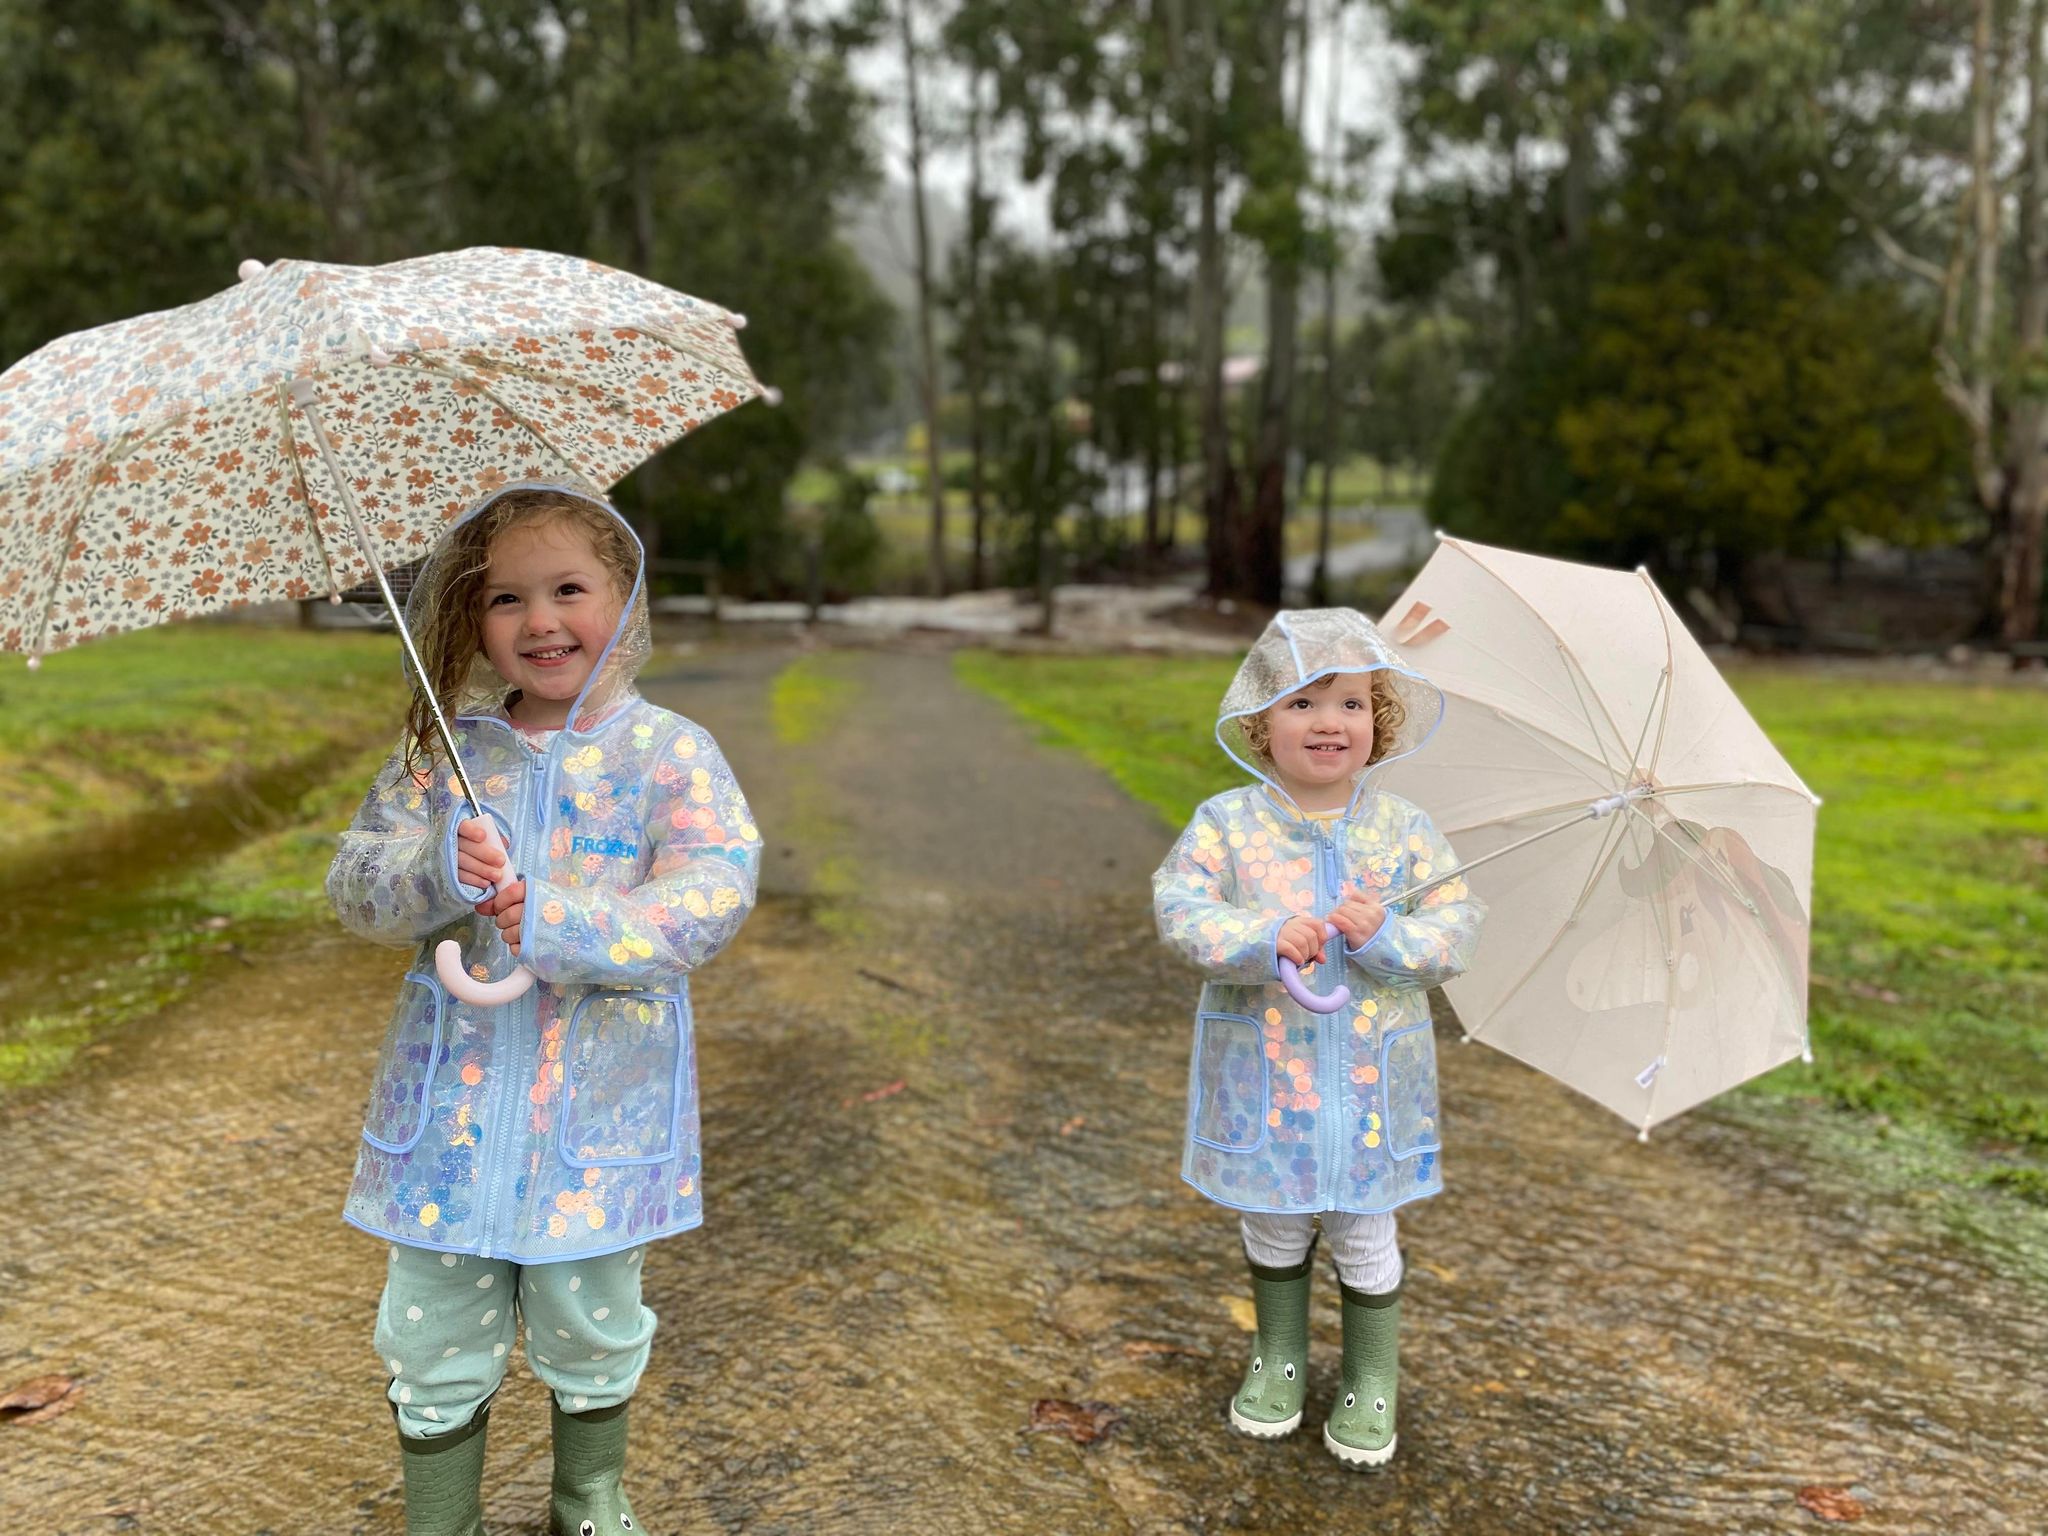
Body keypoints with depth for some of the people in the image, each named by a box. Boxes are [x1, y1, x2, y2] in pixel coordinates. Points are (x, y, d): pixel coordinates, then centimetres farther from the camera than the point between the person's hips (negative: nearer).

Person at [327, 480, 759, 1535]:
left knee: (589, 1320, 15)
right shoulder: (442, 751, 3)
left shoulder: (670, 754, -5)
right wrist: (435, 874, -21)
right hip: (454, 1089, 2)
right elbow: (354, 885, 1)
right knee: (436, 1331, 10)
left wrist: (567, 924, -28)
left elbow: (715, 892, -16)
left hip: (602, 1099, -1)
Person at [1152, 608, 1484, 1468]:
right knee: (1273, 1226, 18)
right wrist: (1266, 940, -30)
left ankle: (1371, 1382, 34)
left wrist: (1387, 937, -23)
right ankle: (1278, 1360, 41)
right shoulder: (1227, 823, -7)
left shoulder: (1404, 831, -4)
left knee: (1364, 1234, 12)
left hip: (1370, 1076, 0)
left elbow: (1458, 930, -5)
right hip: (1261, 1070, 0)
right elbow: (1180, 906, -16)